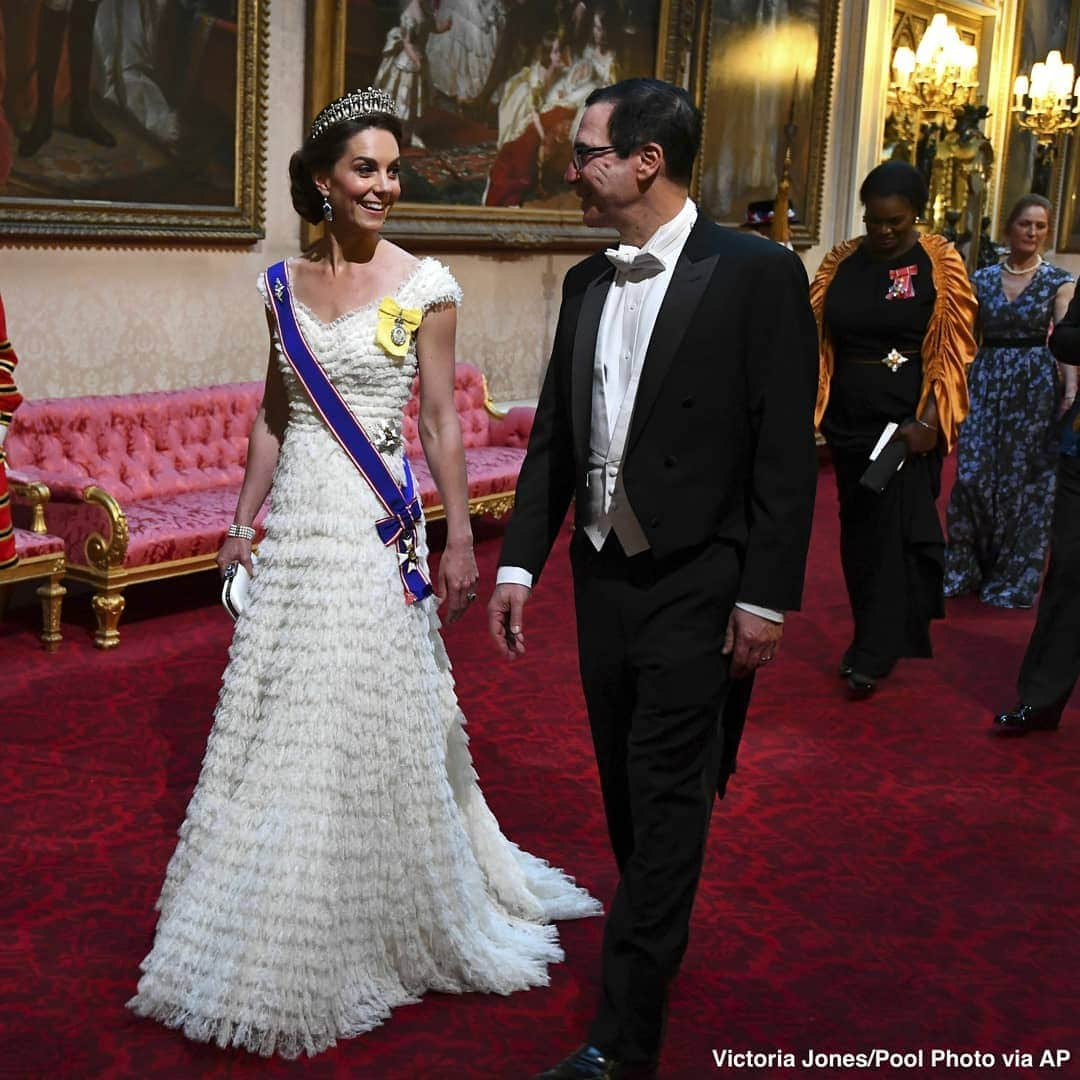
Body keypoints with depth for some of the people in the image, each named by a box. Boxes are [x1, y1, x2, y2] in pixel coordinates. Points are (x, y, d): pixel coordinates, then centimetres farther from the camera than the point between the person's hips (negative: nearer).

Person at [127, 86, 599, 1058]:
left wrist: (459, 537, -8)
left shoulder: (424, 285, -5)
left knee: (373, 719, 3)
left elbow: (443, 422, -5)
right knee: (281, 720, 12)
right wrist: (244, 520, 10)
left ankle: (384, 920, 24)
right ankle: (288, 937, 32)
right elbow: (273, 415, 12)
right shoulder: (285, 284, 7)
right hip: (295, 523, 5)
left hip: (377, 529, -5)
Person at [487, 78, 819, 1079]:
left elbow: (786, 452, -12)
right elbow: (554, 434, 11)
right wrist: (518, 563, 5)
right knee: (628, 794, 18)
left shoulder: (757, 275, -11)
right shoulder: (585, 283, 8)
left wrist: (766, 597, -15)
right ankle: (658, 945, 41)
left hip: (697, 586, -6)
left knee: (665, 805, -1)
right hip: (602, 574, 6)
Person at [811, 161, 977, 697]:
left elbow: (953, 351, -8)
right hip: (849, 420, 4)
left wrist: (928, 421, -18)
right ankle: (871, 639, 26)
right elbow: (815, 337, 5)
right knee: (858, 527, 12)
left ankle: (874, 653, 5)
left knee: (893, 528, -3)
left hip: (906, 425, -4)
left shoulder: (939, 265, -5)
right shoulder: (841, 261, 6)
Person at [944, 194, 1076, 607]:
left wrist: (1071, 389, -27)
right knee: (973, 476, -3)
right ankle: (965, 569, 14)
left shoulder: (1059, 282, -1)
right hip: (986, 381, 2)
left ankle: (1014, 579, 15)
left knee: (1026, 482, 2)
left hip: (1035, 385, -2)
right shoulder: (982, 279, 7)